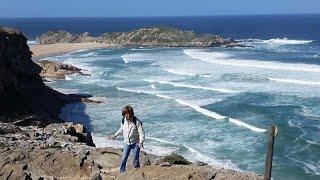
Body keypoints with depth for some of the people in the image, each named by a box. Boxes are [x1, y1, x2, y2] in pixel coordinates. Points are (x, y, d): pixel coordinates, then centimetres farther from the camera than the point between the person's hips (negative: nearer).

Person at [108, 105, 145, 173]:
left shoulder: (136, 121, -17)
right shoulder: (123, 120, -2)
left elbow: (141, 132, -16)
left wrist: (141, 142, -28)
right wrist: (115, 135, 23)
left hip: (135, 143, -4)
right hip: (126, 143, 4)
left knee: (135, 159, -3)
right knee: (123, 159, 3)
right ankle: (121, 172, 16)